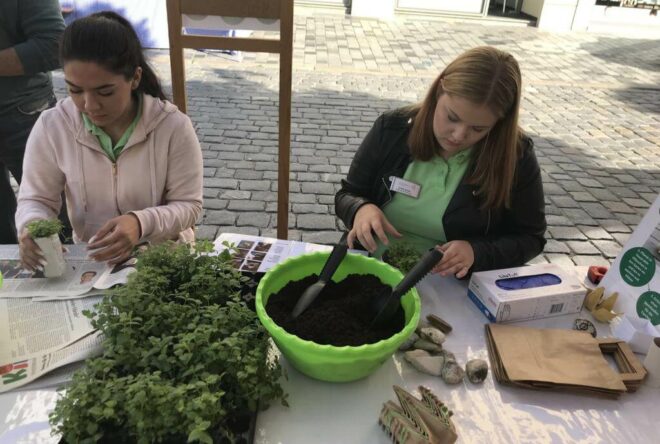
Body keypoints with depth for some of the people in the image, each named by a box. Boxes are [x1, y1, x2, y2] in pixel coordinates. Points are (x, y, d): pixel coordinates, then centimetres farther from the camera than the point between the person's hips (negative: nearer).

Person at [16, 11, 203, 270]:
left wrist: (141, 222, -27)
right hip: (89, 261, 3)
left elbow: (188, 205, -10)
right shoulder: (51, 126, -6)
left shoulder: (174, 127, -13)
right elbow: (35, 199, 4)